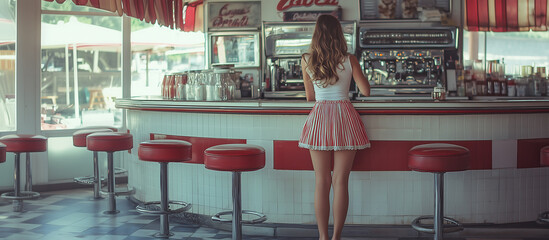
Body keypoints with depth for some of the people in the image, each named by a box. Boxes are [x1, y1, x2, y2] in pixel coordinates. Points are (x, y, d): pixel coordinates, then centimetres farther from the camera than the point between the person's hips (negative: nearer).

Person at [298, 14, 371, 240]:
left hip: (319, 118, 1)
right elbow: (366, 91, 3)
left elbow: (310, 97, 8)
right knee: (340, 181, 4)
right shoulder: (349, 60, -2)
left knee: (321, 182, 7)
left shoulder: (306, 61, 1)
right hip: (345, 117, 0)